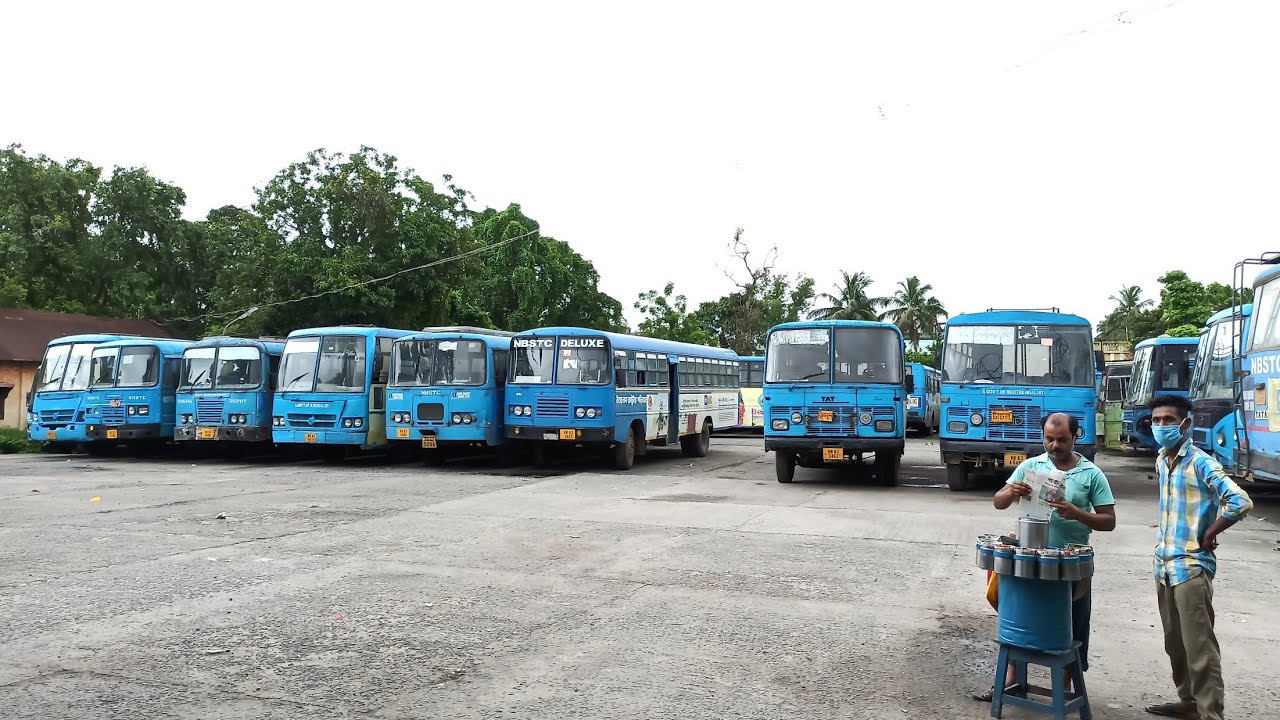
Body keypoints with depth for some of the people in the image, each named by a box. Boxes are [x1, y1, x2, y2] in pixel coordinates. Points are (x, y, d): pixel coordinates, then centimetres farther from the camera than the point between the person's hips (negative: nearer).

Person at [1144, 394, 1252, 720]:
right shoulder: (1161, 461, 10)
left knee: (1199, 647, -4)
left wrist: (1207, 536, -13)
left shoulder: (1200, 462, -14)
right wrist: (1164, 547, 13)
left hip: (1191, 567, -8)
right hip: (1164, 564, 8)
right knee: (1175, 642, 17)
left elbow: (1241, 502, -24)